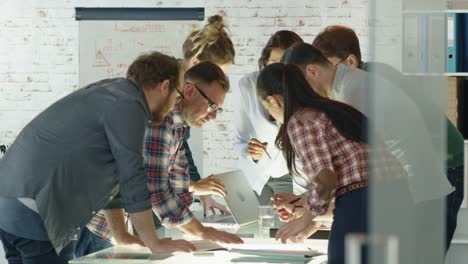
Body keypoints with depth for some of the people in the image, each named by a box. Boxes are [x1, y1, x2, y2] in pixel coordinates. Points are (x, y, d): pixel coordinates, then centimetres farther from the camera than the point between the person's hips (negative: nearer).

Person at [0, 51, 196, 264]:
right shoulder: (127, 105, -10)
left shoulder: (111, 92, 21)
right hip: (31, 211, -10)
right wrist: (155, 244, -2)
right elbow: (133, 182, -10)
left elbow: (107, 180, 29)